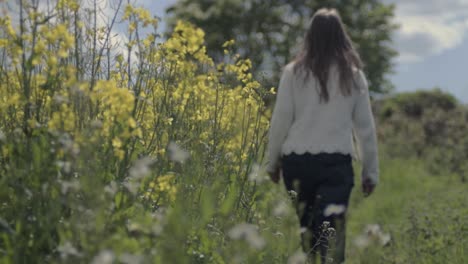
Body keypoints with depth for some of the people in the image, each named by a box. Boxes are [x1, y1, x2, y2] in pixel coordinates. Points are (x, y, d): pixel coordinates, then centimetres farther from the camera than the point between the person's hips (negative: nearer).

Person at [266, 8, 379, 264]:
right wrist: (371, 171, 15)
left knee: (305, 225, 14)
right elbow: (365, 127, 7)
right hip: (337, 162, 0)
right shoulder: (354, 75, 4)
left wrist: (272, 162, 13)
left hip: (297, 160, 1)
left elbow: (280, 121, 1)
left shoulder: (293, 72, 1)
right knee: (331, 229, -7)